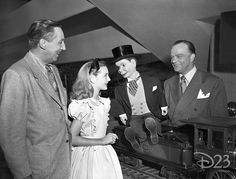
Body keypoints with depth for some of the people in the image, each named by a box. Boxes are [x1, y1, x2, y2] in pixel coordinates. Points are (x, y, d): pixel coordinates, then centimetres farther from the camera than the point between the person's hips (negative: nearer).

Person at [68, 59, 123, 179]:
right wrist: (101, 141, -19)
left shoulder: (103, 103, 4)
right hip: (89, 155, -7)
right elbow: (72, 139, -21)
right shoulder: (83, 106, -20)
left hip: (104, 153, 7)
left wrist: (109, 138, 1)